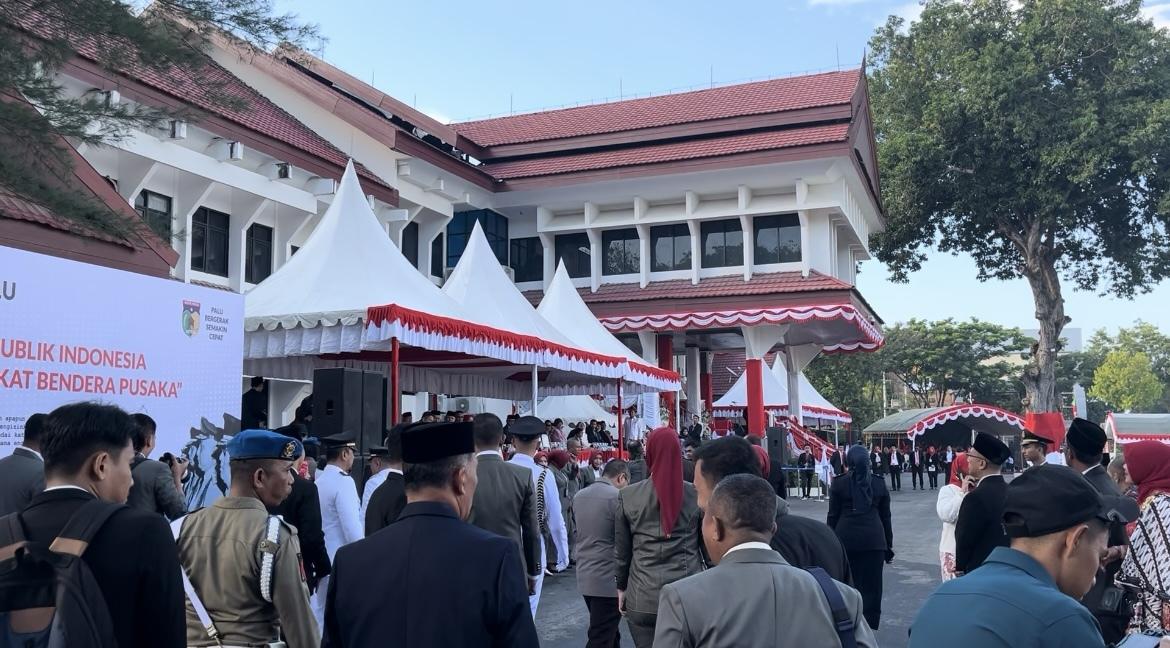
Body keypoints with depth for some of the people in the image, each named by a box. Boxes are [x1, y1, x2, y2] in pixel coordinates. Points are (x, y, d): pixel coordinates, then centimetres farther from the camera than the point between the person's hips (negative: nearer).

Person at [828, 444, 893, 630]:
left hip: (846, 539, -1)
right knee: (871, 585, 6)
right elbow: (885, 516, 11)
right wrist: (889, 545, 17)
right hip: (873, 539, 1)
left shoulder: (839, 484, 0)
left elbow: (833, 516, 2)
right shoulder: (879, 483, 7)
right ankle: (869, 627, 9)